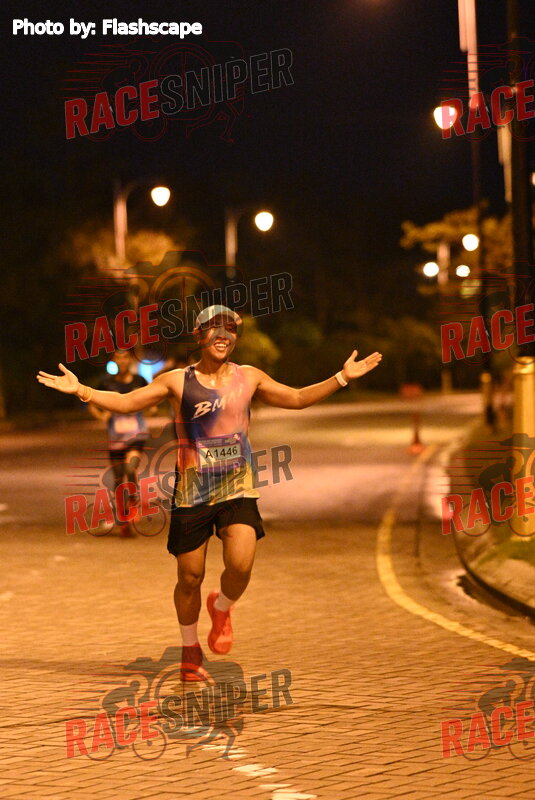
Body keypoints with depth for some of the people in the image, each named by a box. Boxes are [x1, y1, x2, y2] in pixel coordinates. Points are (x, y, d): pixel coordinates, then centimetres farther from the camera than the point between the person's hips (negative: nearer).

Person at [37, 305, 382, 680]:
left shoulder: (249, 378, 8)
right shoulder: (177, 381, 2)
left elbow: (298, 398, 17)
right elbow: (125, 402, 3)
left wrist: (342, 378, 10)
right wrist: (80, 390, -9)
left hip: (238, 490, 1)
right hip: (192, 491, -1)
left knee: (241, 564, -21)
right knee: (190, 577, 2)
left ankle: (222, 608, 13)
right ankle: (190, 648, 25)